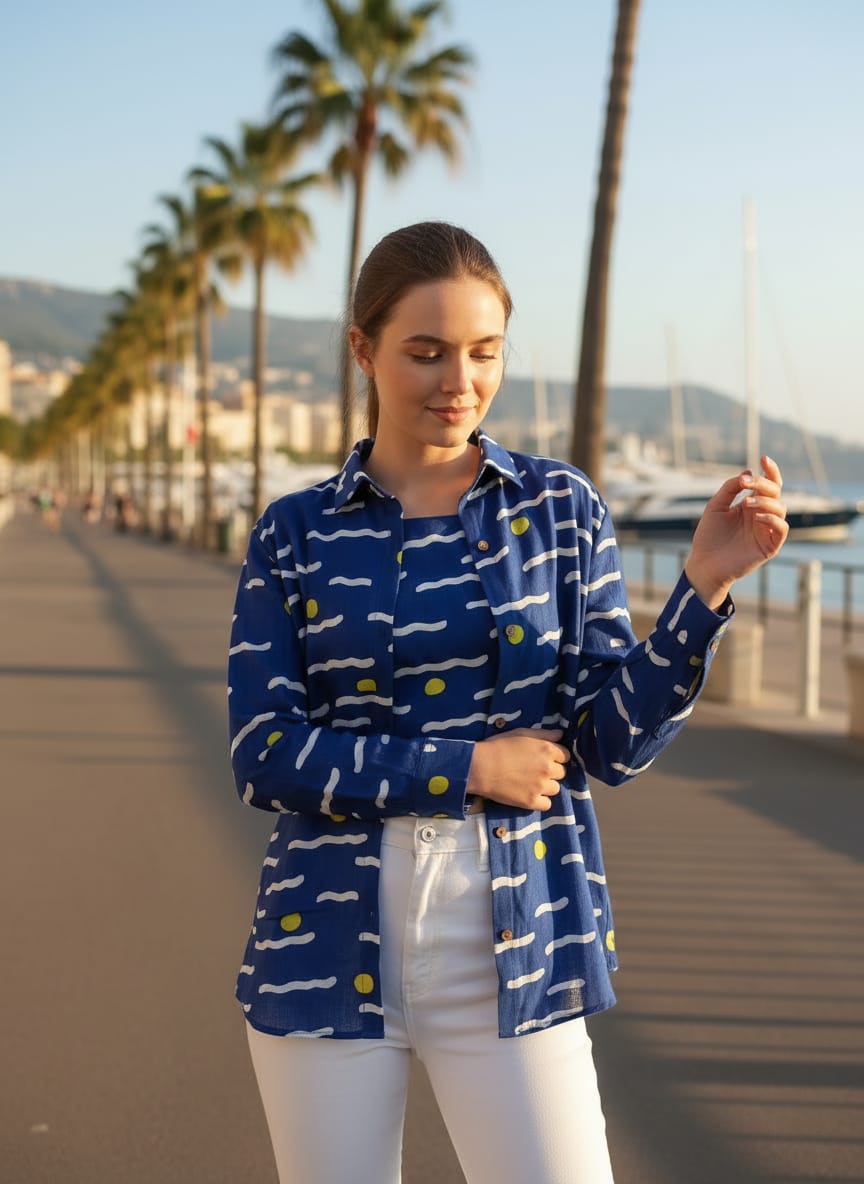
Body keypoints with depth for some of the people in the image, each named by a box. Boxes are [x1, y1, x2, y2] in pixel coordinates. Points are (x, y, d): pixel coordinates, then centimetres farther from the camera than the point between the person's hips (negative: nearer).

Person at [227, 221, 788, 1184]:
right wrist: (466, 767, -11)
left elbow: (615, 744, -1)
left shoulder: (561, 509, 4)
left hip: (511, 954, 0)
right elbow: (263, 756, -5)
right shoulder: (294, 534, 3)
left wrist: (704, 584, -14)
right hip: (327, 950, 1)